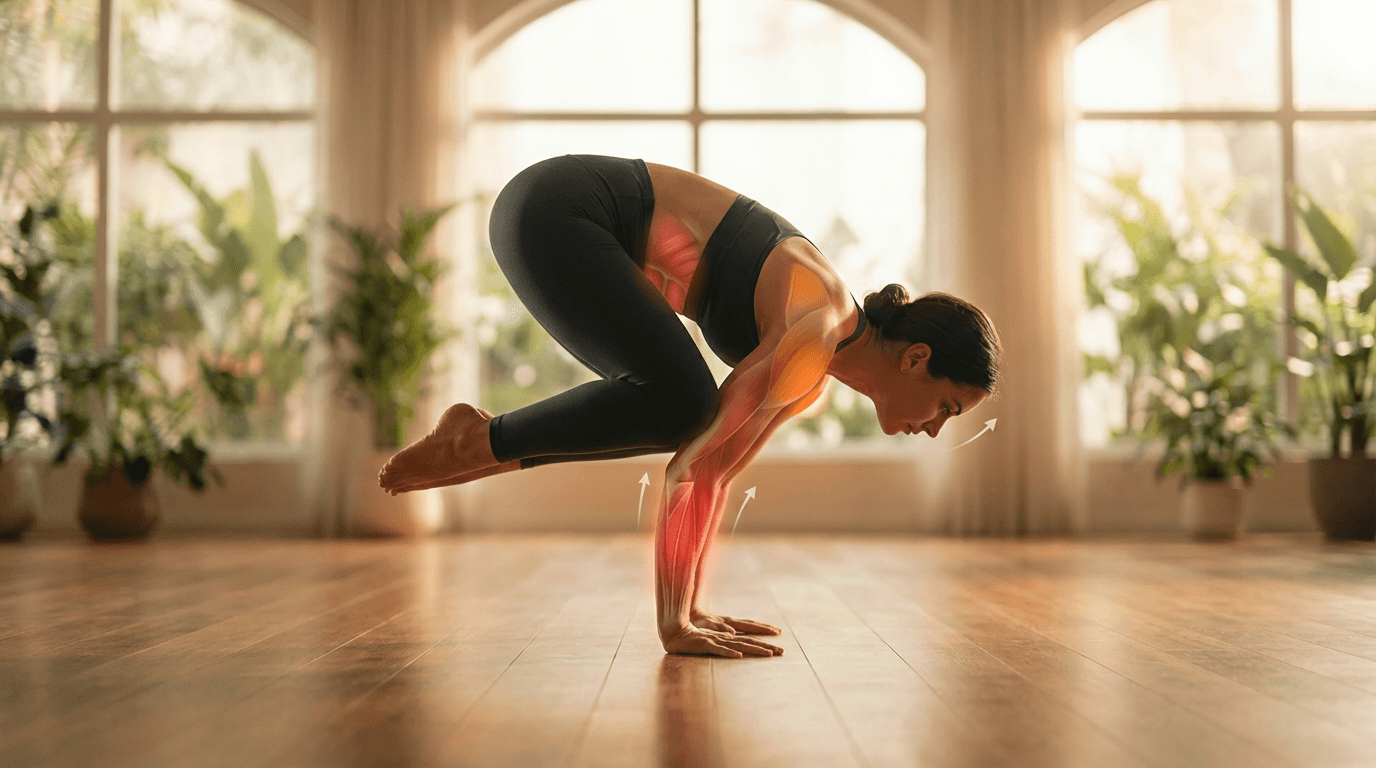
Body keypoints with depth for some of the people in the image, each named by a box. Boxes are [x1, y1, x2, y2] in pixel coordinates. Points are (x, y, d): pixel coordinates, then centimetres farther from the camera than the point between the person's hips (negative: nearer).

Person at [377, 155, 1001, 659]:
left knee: (685, 415, 4)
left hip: (570, 222, 9)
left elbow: (718, 467, 13)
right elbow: (694, 465, -24)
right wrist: (673, 622, -19)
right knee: (678, 405, -22)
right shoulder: (814, 338, -20)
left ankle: (482, 445, 6)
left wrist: (687, 608, 12)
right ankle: (477, 442, -6)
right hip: (552, 211, -9)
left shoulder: (813, 374, 8)